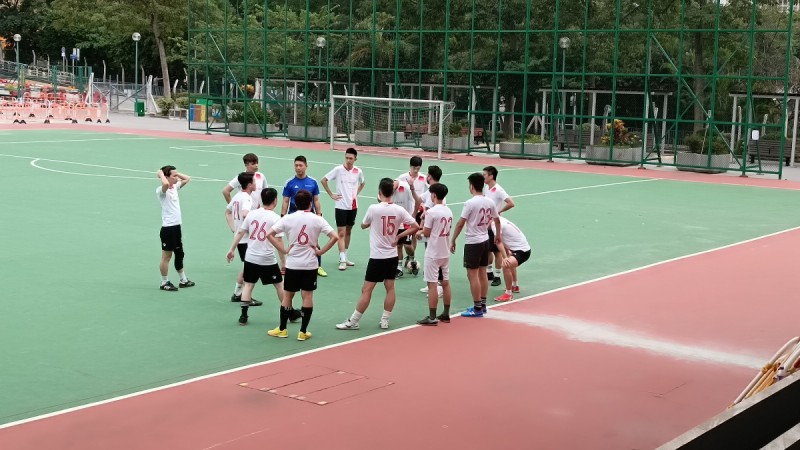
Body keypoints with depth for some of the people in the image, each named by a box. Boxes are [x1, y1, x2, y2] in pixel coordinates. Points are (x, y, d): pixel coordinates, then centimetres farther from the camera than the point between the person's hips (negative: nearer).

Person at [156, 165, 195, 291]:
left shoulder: (175, 187, 10)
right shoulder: (161, 190, -14)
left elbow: (187, 179, 22)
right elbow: (165, 183, -38)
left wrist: (175, 173, 9)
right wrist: (160, 174, -19)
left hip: (177, 226, 9)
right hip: (168, 228, -9)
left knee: (179, 254, 17)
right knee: (166, 256, 2)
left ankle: (183, 280, 28)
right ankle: (164, 283, 12)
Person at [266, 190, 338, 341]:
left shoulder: (288, 218, -4)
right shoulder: (317, 219, -5)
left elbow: (269, 234, -8)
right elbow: (335, 237, -11)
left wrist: (283, 250, -3)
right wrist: (320, 251, -4)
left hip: (292, 264, 1)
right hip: (310, 264, 0)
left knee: (287, 295, 12)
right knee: (307, 296, 6)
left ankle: (282, 329, 18)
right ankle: (303, 332, 8)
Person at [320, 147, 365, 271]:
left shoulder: (358, 171, 2)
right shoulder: (338, 170, -9)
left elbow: (362, 183, 23)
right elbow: (323, 180, -2)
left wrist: (356, 193, 9)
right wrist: (331, 195, -4)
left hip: (353, 206, 4)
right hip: (341, 206, -4)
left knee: (348, 232, 12)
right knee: (341, 233, -6)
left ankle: (344, 257, 23)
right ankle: (342, 260, -7)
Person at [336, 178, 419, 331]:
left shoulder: (373, 208, -14)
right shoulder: (399, 210, -4)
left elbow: (363, 225, 4)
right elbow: (415, 226, 0)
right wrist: (398, 236, 4)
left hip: (377, 256, -4)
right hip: (392, 256, 4)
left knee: (366, 289, -1)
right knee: (390, 287, 11)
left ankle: (353, 322, 4)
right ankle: (385, 320, 16)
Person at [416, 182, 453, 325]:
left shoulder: (431, 212, -16)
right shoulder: (449, 211, 7)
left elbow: (426, 233, -12)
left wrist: (423, 220, 4)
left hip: (433, 254, -7)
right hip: (445, 253, 7)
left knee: (432, 284, -4)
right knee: (445, 283, 12)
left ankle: (432, 317, -3)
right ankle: (446, 314, 20)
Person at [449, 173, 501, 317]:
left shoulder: (470, 203, -17)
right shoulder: (490, 202, 4)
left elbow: (460, 224, -16)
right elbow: (497, 220, 18)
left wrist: (453, 240, -6)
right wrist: (498, 234, 36)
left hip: (472, 242, -7)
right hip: (485, 241, 7)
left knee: (472, 275, -2)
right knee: (482, 273, 15)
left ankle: (477, 308, 1)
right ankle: (482, 305, 22)